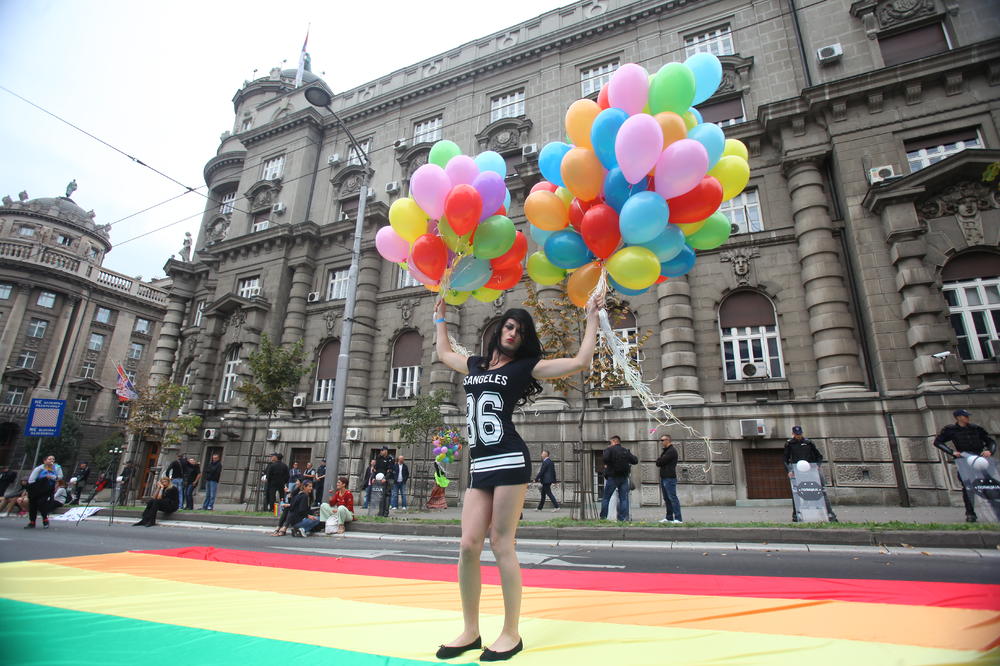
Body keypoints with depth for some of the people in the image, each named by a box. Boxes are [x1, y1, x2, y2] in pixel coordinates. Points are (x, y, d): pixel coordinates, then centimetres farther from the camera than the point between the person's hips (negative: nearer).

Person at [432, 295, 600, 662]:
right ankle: (470, 631, 18)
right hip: (479, 467, 5)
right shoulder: (475, 365, 19)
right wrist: (440, 316, 43)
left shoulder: (526, 366, 4)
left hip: (510, 460, -5)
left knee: (501, 544, -2)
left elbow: (580, 362, -2)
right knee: (468, 545, 2)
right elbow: (443, 353, 38)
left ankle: (511, 634, 14)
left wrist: (592, 317, 2)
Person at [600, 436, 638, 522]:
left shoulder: (609, 449, -6)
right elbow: (635, 461, 8)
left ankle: (603, 517, 5)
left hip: (612, 477, -4)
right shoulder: (626, 451, 9)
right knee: (623, 498, 7)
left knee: (606, 498, 5)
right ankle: (623, 518, 4)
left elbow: (605, 458, -24)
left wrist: (606, 465, -4)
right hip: (624, 477, 4)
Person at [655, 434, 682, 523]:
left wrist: (659, 460, 4)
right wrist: (660, 461, -3)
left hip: (669, 478, -10)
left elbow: (659, 462, -15)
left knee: (672, 498, -10)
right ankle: (669, 517, 17)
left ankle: (678, 518, -9)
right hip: (663, 478, 10)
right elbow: (658, 463, 17)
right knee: (667, 499, 11)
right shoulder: (665, 450, 21)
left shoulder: (672, 450, -11)